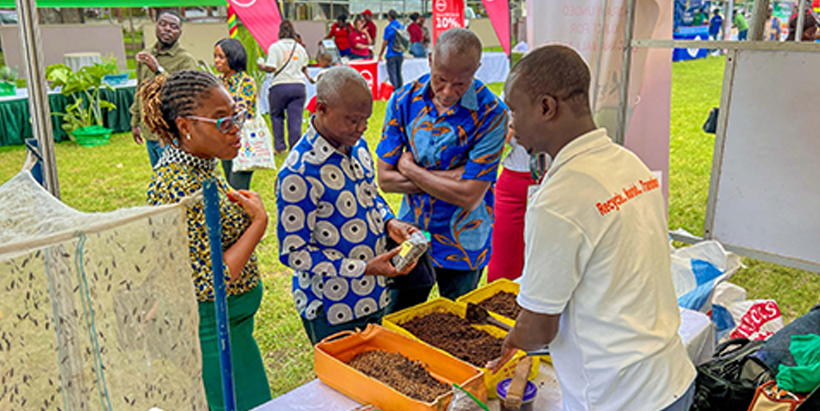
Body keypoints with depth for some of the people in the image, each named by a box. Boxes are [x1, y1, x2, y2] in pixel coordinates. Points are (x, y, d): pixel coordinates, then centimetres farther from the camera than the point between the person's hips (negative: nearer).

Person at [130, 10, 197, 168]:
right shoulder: (145, 56, 10)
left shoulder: (186, 60, -11)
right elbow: (140, 91, 20)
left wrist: (158, 70, -29)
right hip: (150, 133, 7)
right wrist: (135, 122, 21)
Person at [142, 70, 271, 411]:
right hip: (210, 328, -9)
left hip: (233, 320, 9)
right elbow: (211, 282, -28)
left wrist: (238, 202, 1)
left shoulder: (202, 164, 2)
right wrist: (258, 222, -22)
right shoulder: (176, 188, -28)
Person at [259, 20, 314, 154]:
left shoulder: (275, 47, -2)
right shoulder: (300, 48, 11)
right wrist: (308, 77, 41)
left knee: (276, 116, 14)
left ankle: (279, 146, 12)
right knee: (295, 119, 2)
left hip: (280, 86, -3)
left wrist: (262, 67, 10)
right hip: (298, 85, 3)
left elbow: (271, 68, -10)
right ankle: (295, 148, 0)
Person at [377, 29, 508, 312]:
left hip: (462, 246, -2)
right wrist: (449, 177, -19)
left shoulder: (491, 113, -20)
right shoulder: (404, 100, -9)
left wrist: (410, 169, -14)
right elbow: (385, 179, -9)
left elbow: (470, 197, -23)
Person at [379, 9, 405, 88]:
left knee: (392, 74, -5)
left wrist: (380, 54, -1)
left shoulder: (389, 28, -10)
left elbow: (385, 42, -9)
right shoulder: (402, 27, 8)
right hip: (400, 54, 6)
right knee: (399, 74, 14)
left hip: (391, 54, -6)